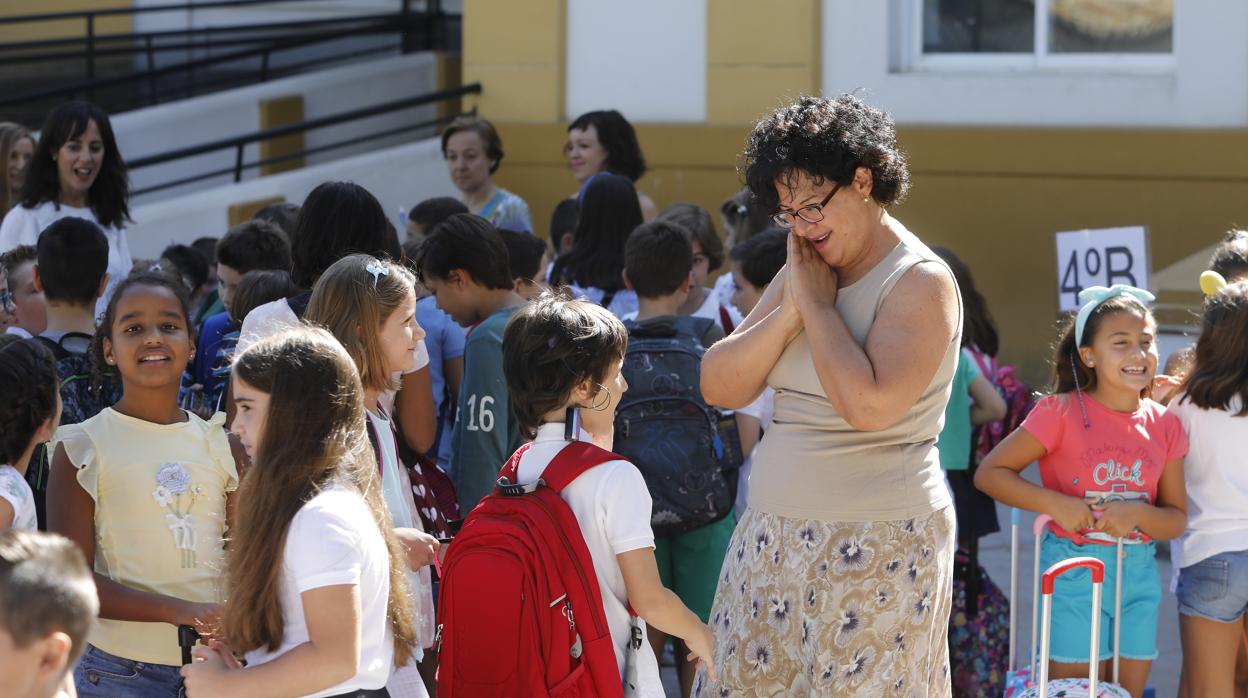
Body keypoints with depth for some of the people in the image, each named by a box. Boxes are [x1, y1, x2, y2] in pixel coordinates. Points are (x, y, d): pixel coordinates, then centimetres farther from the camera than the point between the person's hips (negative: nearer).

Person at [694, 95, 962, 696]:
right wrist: (792, 308, -7)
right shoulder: (801, 273, 12)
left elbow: (869, 405, -24)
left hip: (875, 551, -7)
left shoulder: (920, 282, -9)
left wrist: (818, 302, -13)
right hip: (775, 542, 7)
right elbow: (718, 387, 4)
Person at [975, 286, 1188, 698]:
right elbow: (990, 473, -8)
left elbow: (1177, 520, 6)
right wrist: (1056, 504, -20)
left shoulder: (1163, 425, 2)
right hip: (1075, 570, -4)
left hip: (1139, 573, 5)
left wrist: (1136, 514, -16)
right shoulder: (1062, 413, -10)